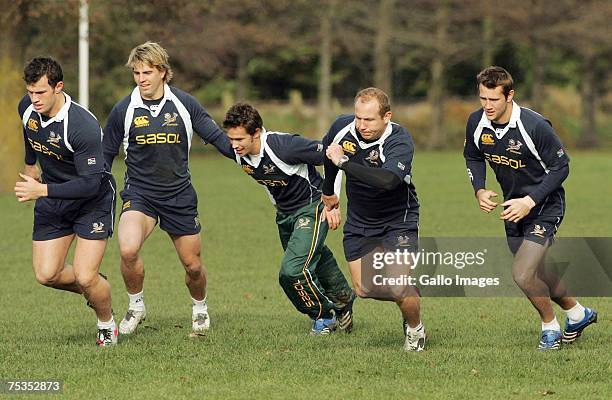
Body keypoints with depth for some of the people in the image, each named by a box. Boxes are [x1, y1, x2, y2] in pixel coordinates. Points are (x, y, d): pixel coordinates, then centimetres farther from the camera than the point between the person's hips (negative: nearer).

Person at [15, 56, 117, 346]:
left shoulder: (83, 126, -33)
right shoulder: (27, 108, -11)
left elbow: (91, 183, -32)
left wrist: (42, 190, -36)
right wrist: (30, 165, 27)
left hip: (93, 200, -6)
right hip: (52, 201, 6)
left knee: (85, 277, -13)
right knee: (46, 275, -2)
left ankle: (107, 325, 18)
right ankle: (94, 288, 29)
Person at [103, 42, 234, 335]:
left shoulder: (184, 104, -4)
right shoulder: (124, 110, -5)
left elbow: (217, 137, 5)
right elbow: (105, 155, 6)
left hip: (179, 196, 1)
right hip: (139, 194, -1)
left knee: (193, 266, 7)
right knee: (128, 250, -27)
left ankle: (199, 306, 39)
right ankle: (136, 306, -1)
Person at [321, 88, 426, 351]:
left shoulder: (400, 141, -29)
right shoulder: (342, 127, -13)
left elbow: (387, 180, -48)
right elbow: (328, 150, 13)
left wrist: (344, 162, -42)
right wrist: (328, 191, 27)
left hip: (398, 221, -5)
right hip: (358, 222, 5)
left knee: (402, 288, -18)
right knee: (364, 289, -1)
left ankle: (415, 329, 13)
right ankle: (407, 299, 30)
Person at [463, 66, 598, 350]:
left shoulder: (534, 126, -27)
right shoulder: (476, 123, -10)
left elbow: (561, 167, -18)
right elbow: (473, 158, 10)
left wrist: (531, 201, -25)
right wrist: (480, 190, -7)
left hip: (545, 206, -7)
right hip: (514, 205, 7)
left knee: (523, 275, -17)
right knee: (534, 273, 19)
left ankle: (550, 326, 9)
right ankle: (578, 314, 43)